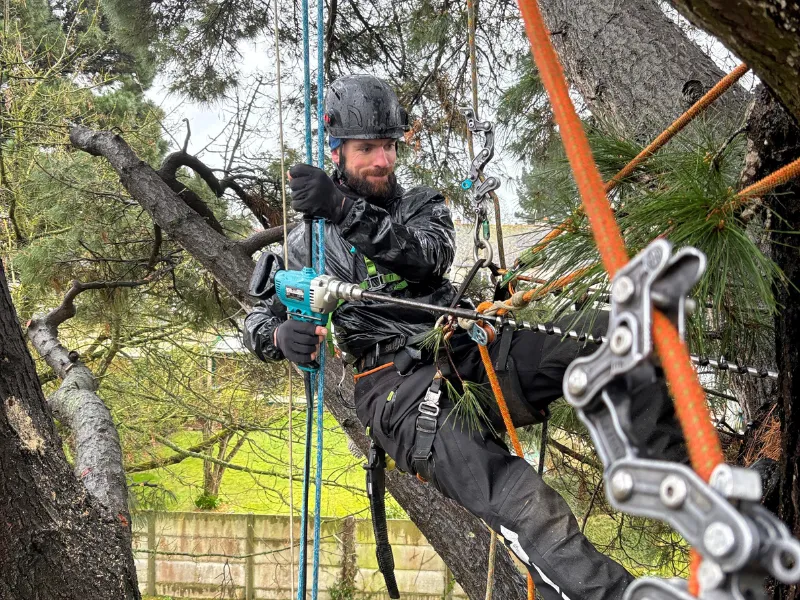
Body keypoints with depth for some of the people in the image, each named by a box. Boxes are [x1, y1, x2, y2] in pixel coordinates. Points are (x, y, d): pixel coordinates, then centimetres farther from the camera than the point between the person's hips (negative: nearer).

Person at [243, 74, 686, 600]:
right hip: (393, 378, -4)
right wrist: (281, 335, -10)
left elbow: (429, 255, -3)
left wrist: (347, 211, -17)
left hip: (464, 345, 4)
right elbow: (260, 318, 16)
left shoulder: (423, 205, 21)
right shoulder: (313, 241, 18)